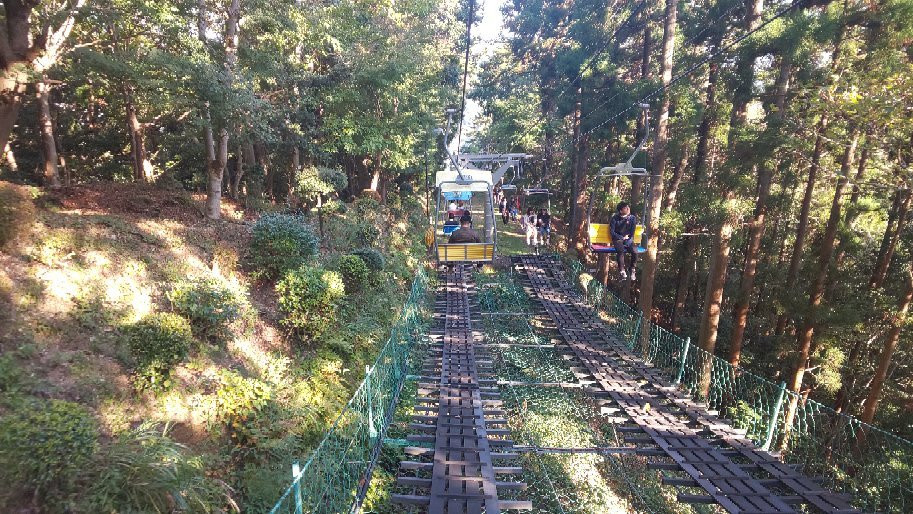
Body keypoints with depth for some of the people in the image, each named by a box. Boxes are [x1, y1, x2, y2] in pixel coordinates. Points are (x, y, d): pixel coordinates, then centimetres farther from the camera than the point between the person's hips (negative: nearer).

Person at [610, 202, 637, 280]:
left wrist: (627, 241, -12)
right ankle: (622, 271, -24)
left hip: (629, 239, 2)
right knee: (620, 251, -34)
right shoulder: (615, 218, -5)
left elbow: (632, 232, 3)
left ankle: (631, 269, 0)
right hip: (618, 239, -2)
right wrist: (622, 238, -9)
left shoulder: (633, 218, 3)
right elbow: (612, 232, -3)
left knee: (635, 252, -26)